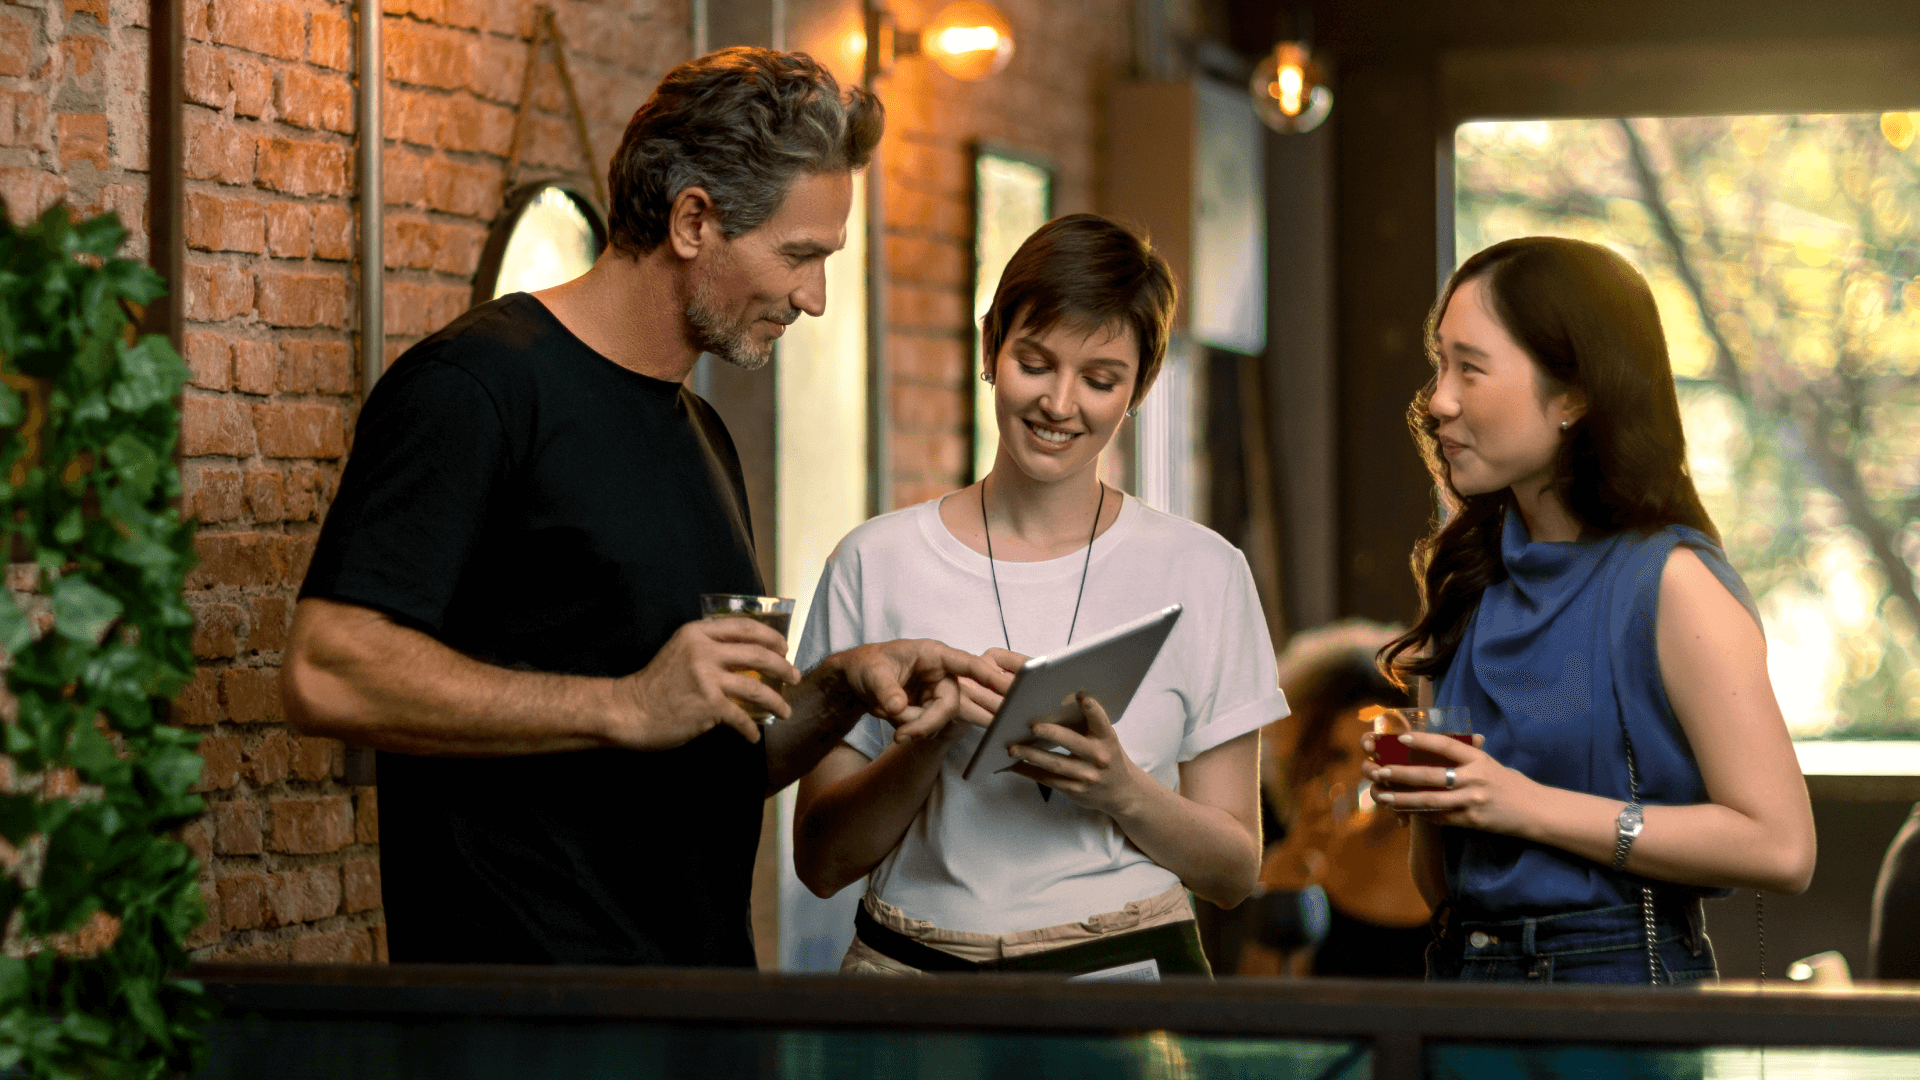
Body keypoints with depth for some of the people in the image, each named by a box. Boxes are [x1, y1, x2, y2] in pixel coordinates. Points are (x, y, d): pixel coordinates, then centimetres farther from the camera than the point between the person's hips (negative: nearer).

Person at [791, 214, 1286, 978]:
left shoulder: (1201, 572, 4)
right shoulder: (876, 564, 4)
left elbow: (1235, 871, 7)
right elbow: (820, 862, 3)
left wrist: (1123, 791, -11)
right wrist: (934, 736, -12)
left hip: (1124, 972, -1)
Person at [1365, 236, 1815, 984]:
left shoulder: (1671, 580, -10)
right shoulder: (1469, 578, 10)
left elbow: (1780, 846, -18)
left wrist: (1528, 805, -17)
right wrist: (1422, 798, -5)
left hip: (1623, 973, -6)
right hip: (1462, 973, 6)